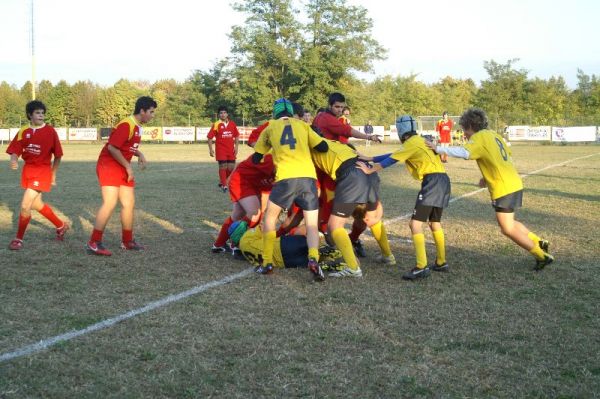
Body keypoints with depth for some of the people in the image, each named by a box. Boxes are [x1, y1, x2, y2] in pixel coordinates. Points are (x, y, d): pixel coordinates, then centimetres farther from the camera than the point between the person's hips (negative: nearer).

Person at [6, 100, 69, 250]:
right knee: (37, 204, 19)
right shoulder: (23, 131, 1)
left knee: (25, 205, -13)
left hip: (42, 171, -6)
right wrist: (14, 161, -25)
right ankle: (61, 226, 40)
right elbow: (14, 151, -3)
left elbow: (58, 155, -1)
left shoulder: (50, 131, -8)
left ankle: (19, 238, 4)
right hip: (28, 169, 6)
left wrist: (53, 175, 4)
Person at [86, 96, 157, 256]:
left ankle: (127, 241, 23)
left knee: (129, 203, 11)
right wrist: (128, 166, -19)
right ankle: (94, 243, -13)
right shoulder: (126, 125, -19)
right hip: (109, 166, -10)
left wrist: (140, 155, 6)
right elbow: (112, 148, -25)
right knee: (110, 203, -17)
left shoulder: (137, 127, 11)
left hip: (123, 169, 10)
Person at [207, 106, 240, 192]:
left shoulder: (232, 124, 5)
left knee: (231, 167, 4)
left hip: (231, 150, 4)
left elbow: (236, 136, 14)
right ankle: (224, 185, 6)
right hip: (221, 150, -4)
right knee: (223, 166, -5)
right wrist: (210, 149, -9)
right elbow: (210, 137, -4)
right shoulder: (216, 125, -6)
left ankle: (222, 182, 26)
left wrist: (236, 147, 5)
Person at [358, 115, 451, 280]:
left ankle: (422, 267, -17)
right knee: (434, 223, 22)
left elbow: (392, 160, -9)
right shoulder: (419, 141, 22)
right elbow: (395, 154, 21)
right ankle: (441, 262, 28)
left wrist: (370, 170, -8)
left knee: (415, 223, -11)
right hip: (442, 180, 10)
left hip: (432, 181, -10)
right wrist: (369, 158, 21)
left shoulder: (412, 143, -3)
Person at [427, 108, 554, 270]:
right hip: (515, 184, 9)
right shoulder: (493, 135, 15)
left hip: (503, 188, -9)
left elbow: (464, 153, -31)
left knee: (508, 229, 2)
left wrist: (439, 149, -24)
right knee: (509, 223, 25)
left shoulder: (478, 138, -11)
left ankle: (542, 256, 8)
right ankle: (539, 243, 28)